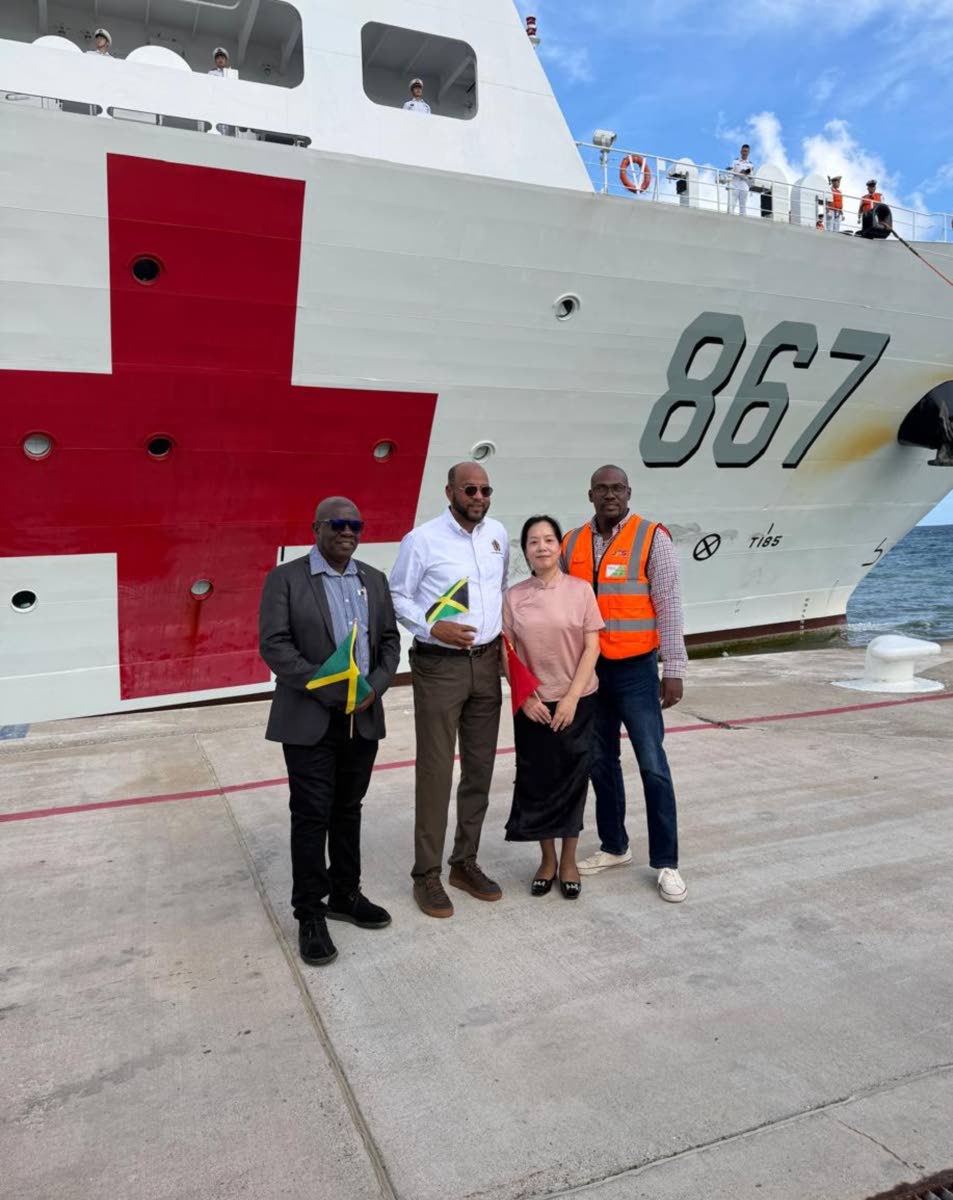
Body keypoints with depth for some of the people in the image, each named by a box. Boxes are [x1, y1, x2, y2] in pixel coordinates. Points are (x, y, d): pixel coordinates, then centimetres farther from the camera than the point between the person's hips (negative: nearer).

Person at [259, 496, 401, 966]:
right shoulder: (285, 578, -5)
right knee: (311, 816, 1)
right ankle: (309, 913, 13)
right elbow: (274, 645, -13)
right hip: (309, 721, -4)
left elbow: (390, 641, 10)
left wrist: (374, 687, -8)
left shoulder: (374, 580, 10)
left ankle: (345, 894, 29)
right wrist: (329, 690, -18)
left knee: (348, 810, 15)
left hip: (363, 718, 5)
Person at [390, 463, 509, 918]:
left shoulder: (497, 534, 7)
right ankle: (427, 875, 12)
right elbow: (397, 596, -5)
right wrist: (433, 628, -18)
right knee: (435, 771, -2)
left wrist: (502, 632, 11)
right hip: (439, 666, -5)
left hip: (486, 663, 6)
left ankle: (465, 863, 26)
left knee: (480, 768, 12)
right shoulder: (421, 540, -9)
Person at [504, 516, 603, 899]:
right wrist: (526, 696, -8)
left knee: (572, 778, 7)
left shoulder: (580, 590, -5)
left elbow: (591, 647, -5)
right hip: (533, 704, 1)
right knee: (537, 779, 7)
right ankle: (547, 858, 25)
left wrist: (571, 698, -11)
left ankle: (568, 860, 24)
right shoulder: (514, 597, -2)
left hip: (576, 701, -1)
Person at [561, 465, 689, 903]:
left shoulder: (652, 538, -6)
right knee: (600, 762, 13)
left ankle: (666, 863, 9)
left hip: (635, 670, -4)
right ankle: (614, 846, 30)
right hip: (589, 669, 5)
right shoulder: (572, 544, 7)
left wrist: (673, 670, -12)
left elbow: (669, 606, -8)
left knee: (652, 764, -3)